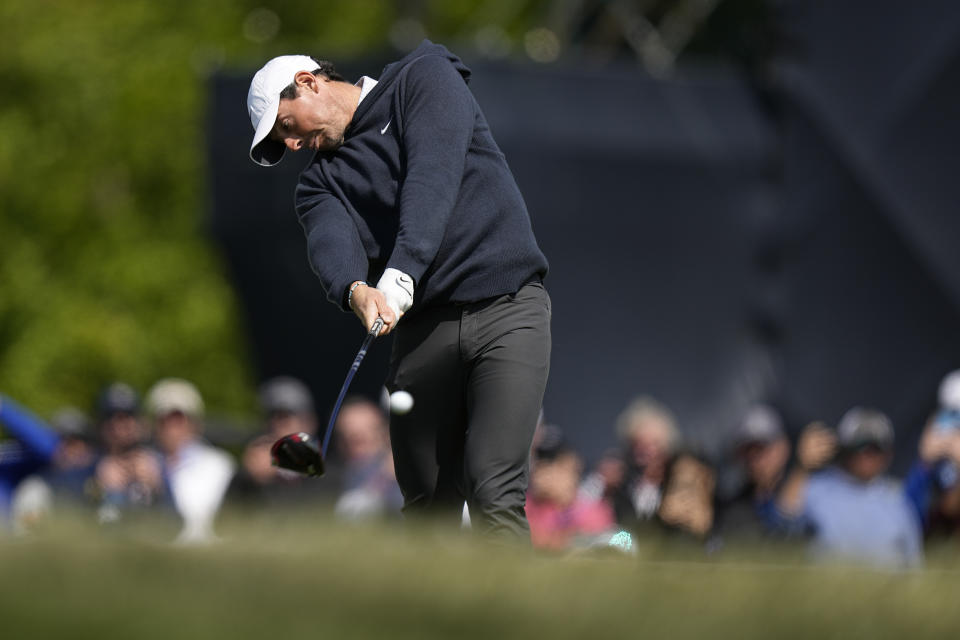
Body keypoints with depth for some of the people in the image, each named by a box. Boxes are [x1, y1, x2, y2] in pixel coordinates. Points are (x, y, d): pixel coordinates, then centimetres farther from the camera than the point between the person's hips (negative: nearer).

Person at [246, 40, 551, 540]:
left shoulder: (423, 78, 5)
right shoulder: (321, 181, 16)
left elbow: (434, 171, -12)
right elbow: (330, 242, -6)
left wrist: (401, 271, -25)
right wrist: (354, 290, -31)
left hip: (506, 307, -5)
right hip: (421, 328, 5)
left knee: (493, 495, -18)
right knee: (427, 510, 1)